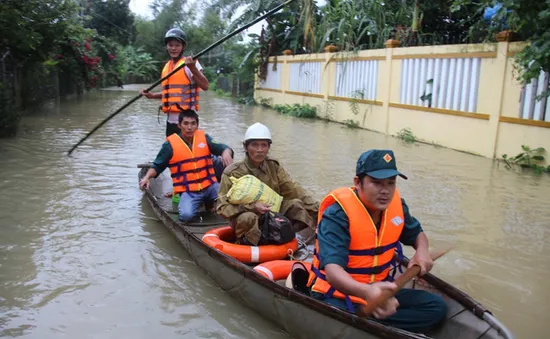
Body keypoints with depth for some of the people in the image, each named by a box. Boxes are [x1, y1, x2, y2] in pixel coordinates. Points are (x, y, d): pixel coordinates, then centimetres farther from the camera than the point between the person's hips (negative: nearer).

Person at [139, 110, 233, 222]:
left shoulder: (204, 137, 5)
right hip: (188, 191, -2)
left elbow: (222, 148, 0)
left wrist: (226, 152, -24)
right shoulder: (170, 144, -3)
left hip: (209, 186, 3)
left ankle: (210, 202, 11)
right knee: (186, 215, -28)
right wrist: (147, 177, -13)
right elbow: (157, 165, 5)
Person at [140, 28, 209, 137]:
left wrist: (193, 68, -30)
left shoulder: (189, 64, -6)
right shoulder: (167, 66, 14)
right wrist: (152, 95, 12)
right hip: (171, 120, 8)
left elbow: (205, 86, -19)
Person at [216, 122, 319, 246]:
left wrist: (317, 209, -17)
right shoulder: (232, 173, -13)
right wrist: (252, 207, -29)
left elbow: (293, 189, -6)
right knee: (248, 218, -36)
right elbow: (223, 207, -16)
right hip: (246, 223, -5)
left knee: (296, 204, -15)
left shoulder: (273, 167, 1)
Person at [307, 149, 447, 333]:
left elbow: (416, 233, 18)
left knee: (436, 307, -7)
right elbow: (332, 269, -35)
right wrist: (366, 291, -54)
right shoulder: (337, 214, -23)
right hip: (337, 294, -8)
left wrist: (422, 250, -6)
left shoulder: (395, 204, -2)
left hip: (380, 290, 8)